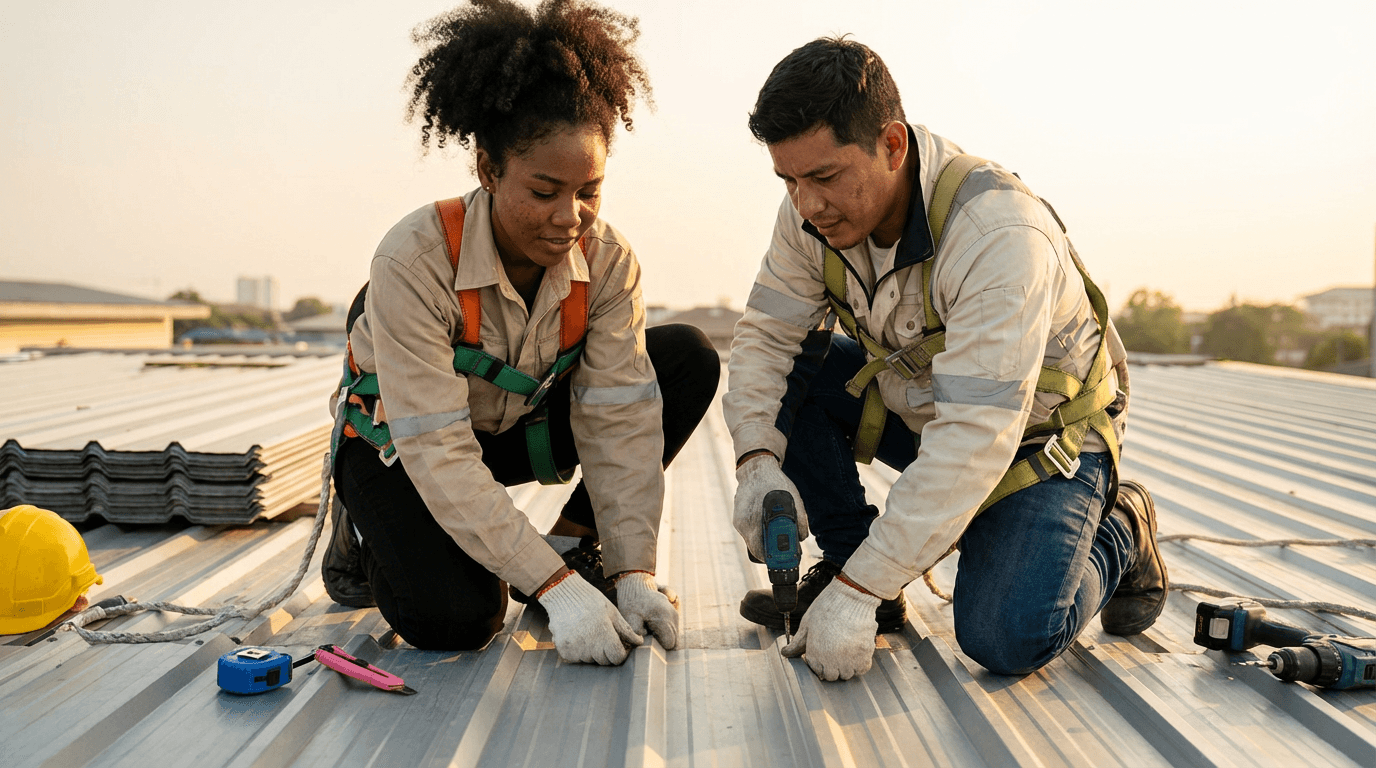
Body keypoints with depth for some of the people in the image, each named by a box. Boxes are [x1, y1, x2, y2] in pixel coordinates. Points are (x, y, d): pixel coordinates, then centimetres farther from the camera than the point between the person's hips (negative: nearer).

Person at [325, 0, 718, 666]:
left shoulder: (606, 261, -20)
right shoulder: (414, 260, -33)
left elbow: (618, 419, -22)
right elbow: (437, 451, -36)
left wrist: (631, 571, -31)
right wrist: (555, 589, -40)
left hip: (522, 425, 5)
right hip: (399, 442, -4)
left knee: (688, 359, -15)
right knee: (457, 619, -31)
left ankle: (570, 543, -3)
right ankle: (369, 535, 5)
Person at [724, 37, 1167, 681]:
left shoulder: (1001, 236, -36)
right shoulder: (813, 212, -15)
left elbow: (976, 436, -39)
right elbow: (763, 337, -7)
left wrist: (861, 591, -40)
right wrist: (757, 460, -27)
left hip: (1040, 435, -5)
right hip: (917, 407, 6)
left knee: (1007, 638, -24)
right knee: (791, 371, -17)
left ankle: (1117, 535, 8)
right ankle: (846, 559, -2)